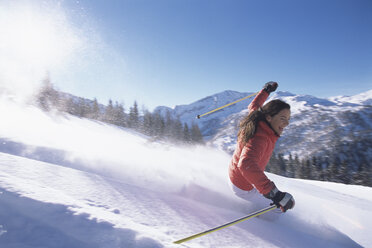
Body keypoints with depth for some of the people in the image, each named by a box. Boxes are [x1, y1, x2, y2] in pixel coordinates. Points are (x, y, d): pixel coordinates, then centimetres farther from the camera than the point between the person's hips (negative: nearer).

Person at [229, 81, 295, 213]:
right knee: (279, 207, 0)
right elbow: (246, 164, -52)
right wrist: (274, 193, -55)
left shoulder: (259, 122, -9)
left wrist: (266, 91, 22)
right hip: (244, 187, -9)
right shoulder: (259, 138, -36)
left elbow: (253, 107, 14)